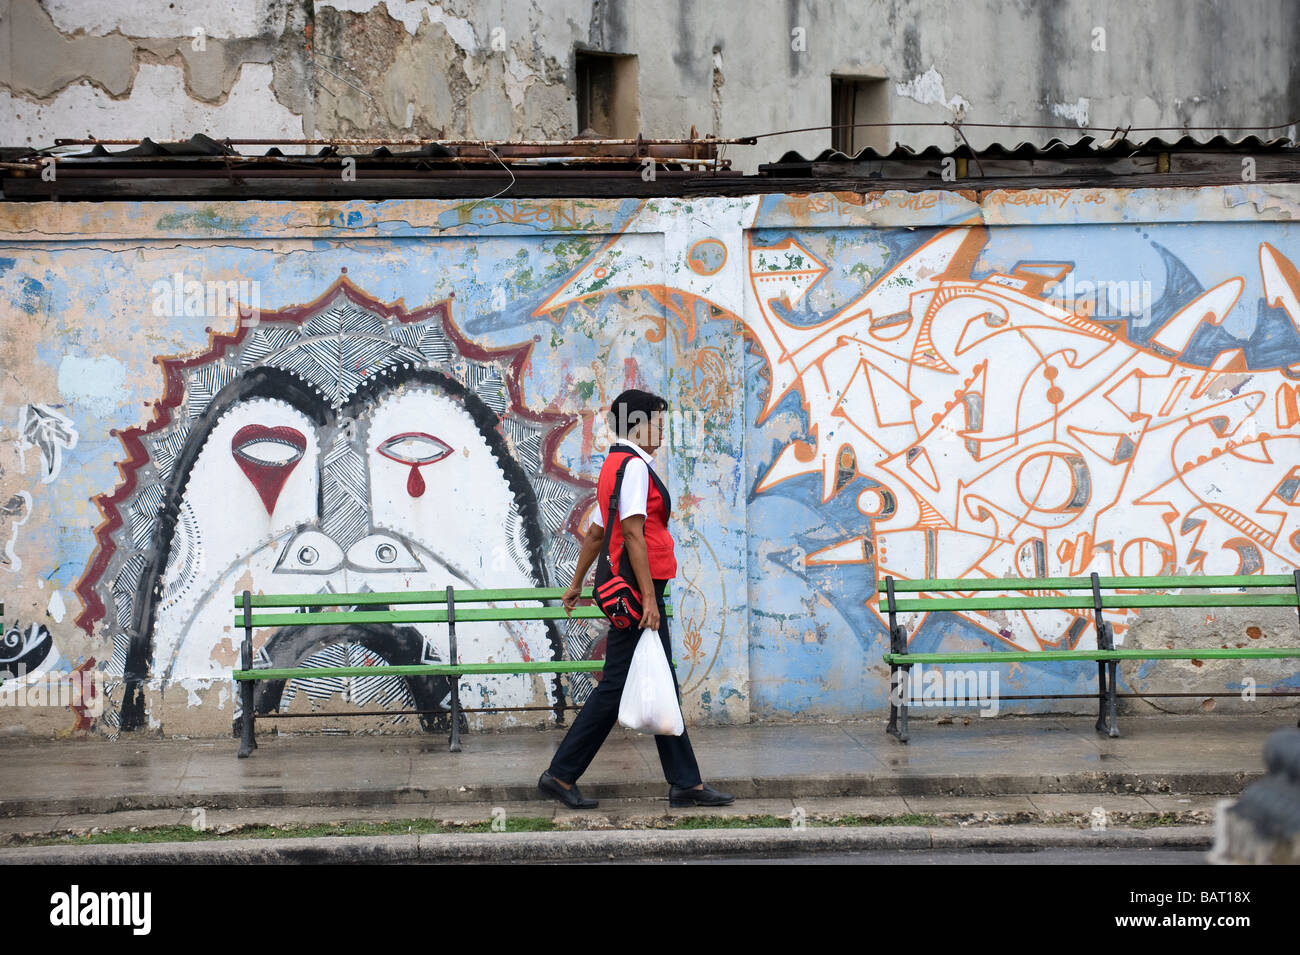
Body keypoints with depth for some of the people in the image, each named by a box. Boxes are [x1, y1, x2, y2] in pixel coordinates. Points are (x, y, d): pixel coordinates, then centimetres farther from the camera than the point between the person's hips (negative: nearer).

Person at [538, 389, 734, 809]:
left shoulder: (616, 466, 19)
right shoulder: (634, 466, -13)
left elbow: (596, 532, 25)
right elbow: (633, 533, -21)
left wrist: (577, 584, 29)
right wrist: (648, 597, -25)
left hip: (633, 593, 11)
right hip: (637, 589, -11)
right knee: (615, 687, -6)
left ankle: (686, 784, 10)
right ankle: (561, 774, 0)